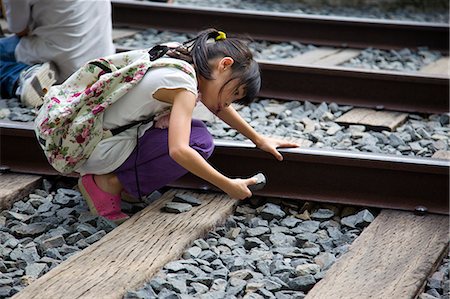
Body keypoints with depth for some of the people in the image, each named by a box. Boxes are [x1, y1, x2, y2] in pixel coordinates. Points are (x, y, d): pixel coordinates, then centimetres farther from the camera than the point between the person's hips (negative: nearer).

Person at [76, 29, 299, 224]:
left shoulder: (179, 61, 7)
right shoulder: (184, 85, -21)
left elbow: (220, 107, 23)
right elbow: (178, 151, -32)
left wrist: (260, 140, 26)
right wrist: (228, 186, -23)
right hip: (103, 150, -9)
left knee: (191, 128, 11)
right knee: (199, 142, -15)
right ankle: (110, 183, -6)